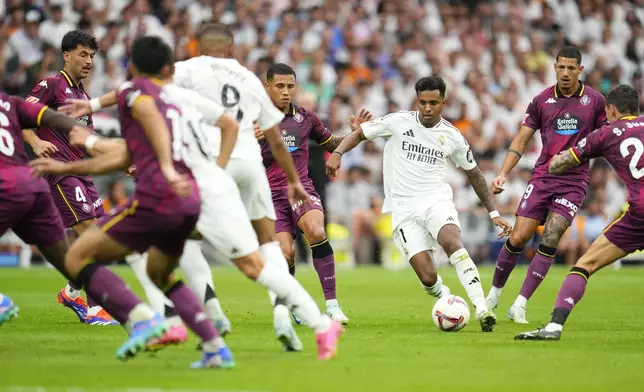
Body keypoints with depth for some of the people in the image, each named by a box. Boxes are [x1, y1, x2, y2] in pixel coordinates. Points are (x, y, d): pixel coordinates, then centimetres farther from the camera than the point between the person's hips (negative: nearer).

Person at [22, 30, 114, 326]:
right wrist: (36, 143, -31)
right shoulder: (51, 85, -3)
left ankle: (71, 292, 26)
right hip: (60, 169, -9)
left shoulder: (82, 94, 21)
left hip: (81, 170, 9)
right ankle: (93, 309, -13)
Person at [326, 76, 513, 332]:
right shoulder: (397, 122, 0)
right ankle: (446, 299, 21)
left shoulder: (452, 136, 5)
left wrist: (493, 213, 14)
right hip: (403, 209, 0)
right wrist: (338, 152, -11)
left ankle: (482, 309, -34)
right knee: (428, 278, -14)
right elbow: (360, 134, 9)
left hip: (436, 201, 0)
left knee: (453, 244, -33)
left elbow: (474, 174, 17)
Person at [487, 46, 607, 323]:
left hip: (574, 181, -1)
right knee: (518, 238, -5)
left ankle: (520, 305, -9)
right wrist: (503, 174, -4)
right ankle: (494, 294, 18)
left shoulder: (594, 101, 0)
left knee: (549, 241, -14)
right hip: (542, 177, 1)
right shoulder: (542, 100, 3)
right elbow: (521, 140, 6)